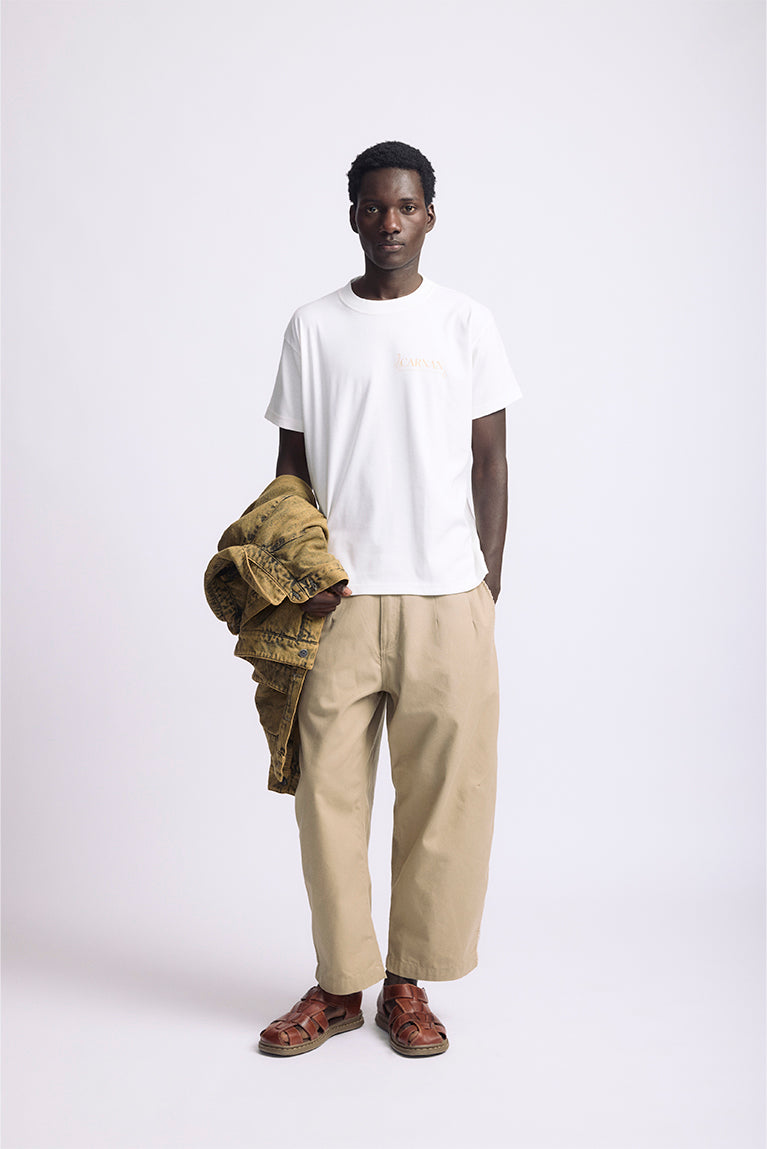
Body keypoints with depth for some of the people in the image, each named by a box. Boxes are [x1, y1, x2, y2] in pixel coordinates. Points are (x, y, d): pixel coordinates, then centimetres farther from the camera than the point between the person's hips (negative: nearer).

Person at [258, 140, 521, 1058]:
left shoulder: (465, 324, 7)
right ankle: (339, 983, 19)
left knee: (441, 793, 3)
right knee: (328, 790, 3)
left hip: (446, 598, 0)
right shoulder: (314, 328, 8)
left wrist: (489, 581, 0)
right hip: (339, 597, 1)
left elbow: (490, 460, 7)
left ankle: (409, 982, 20)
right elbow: (293, 463, 10)